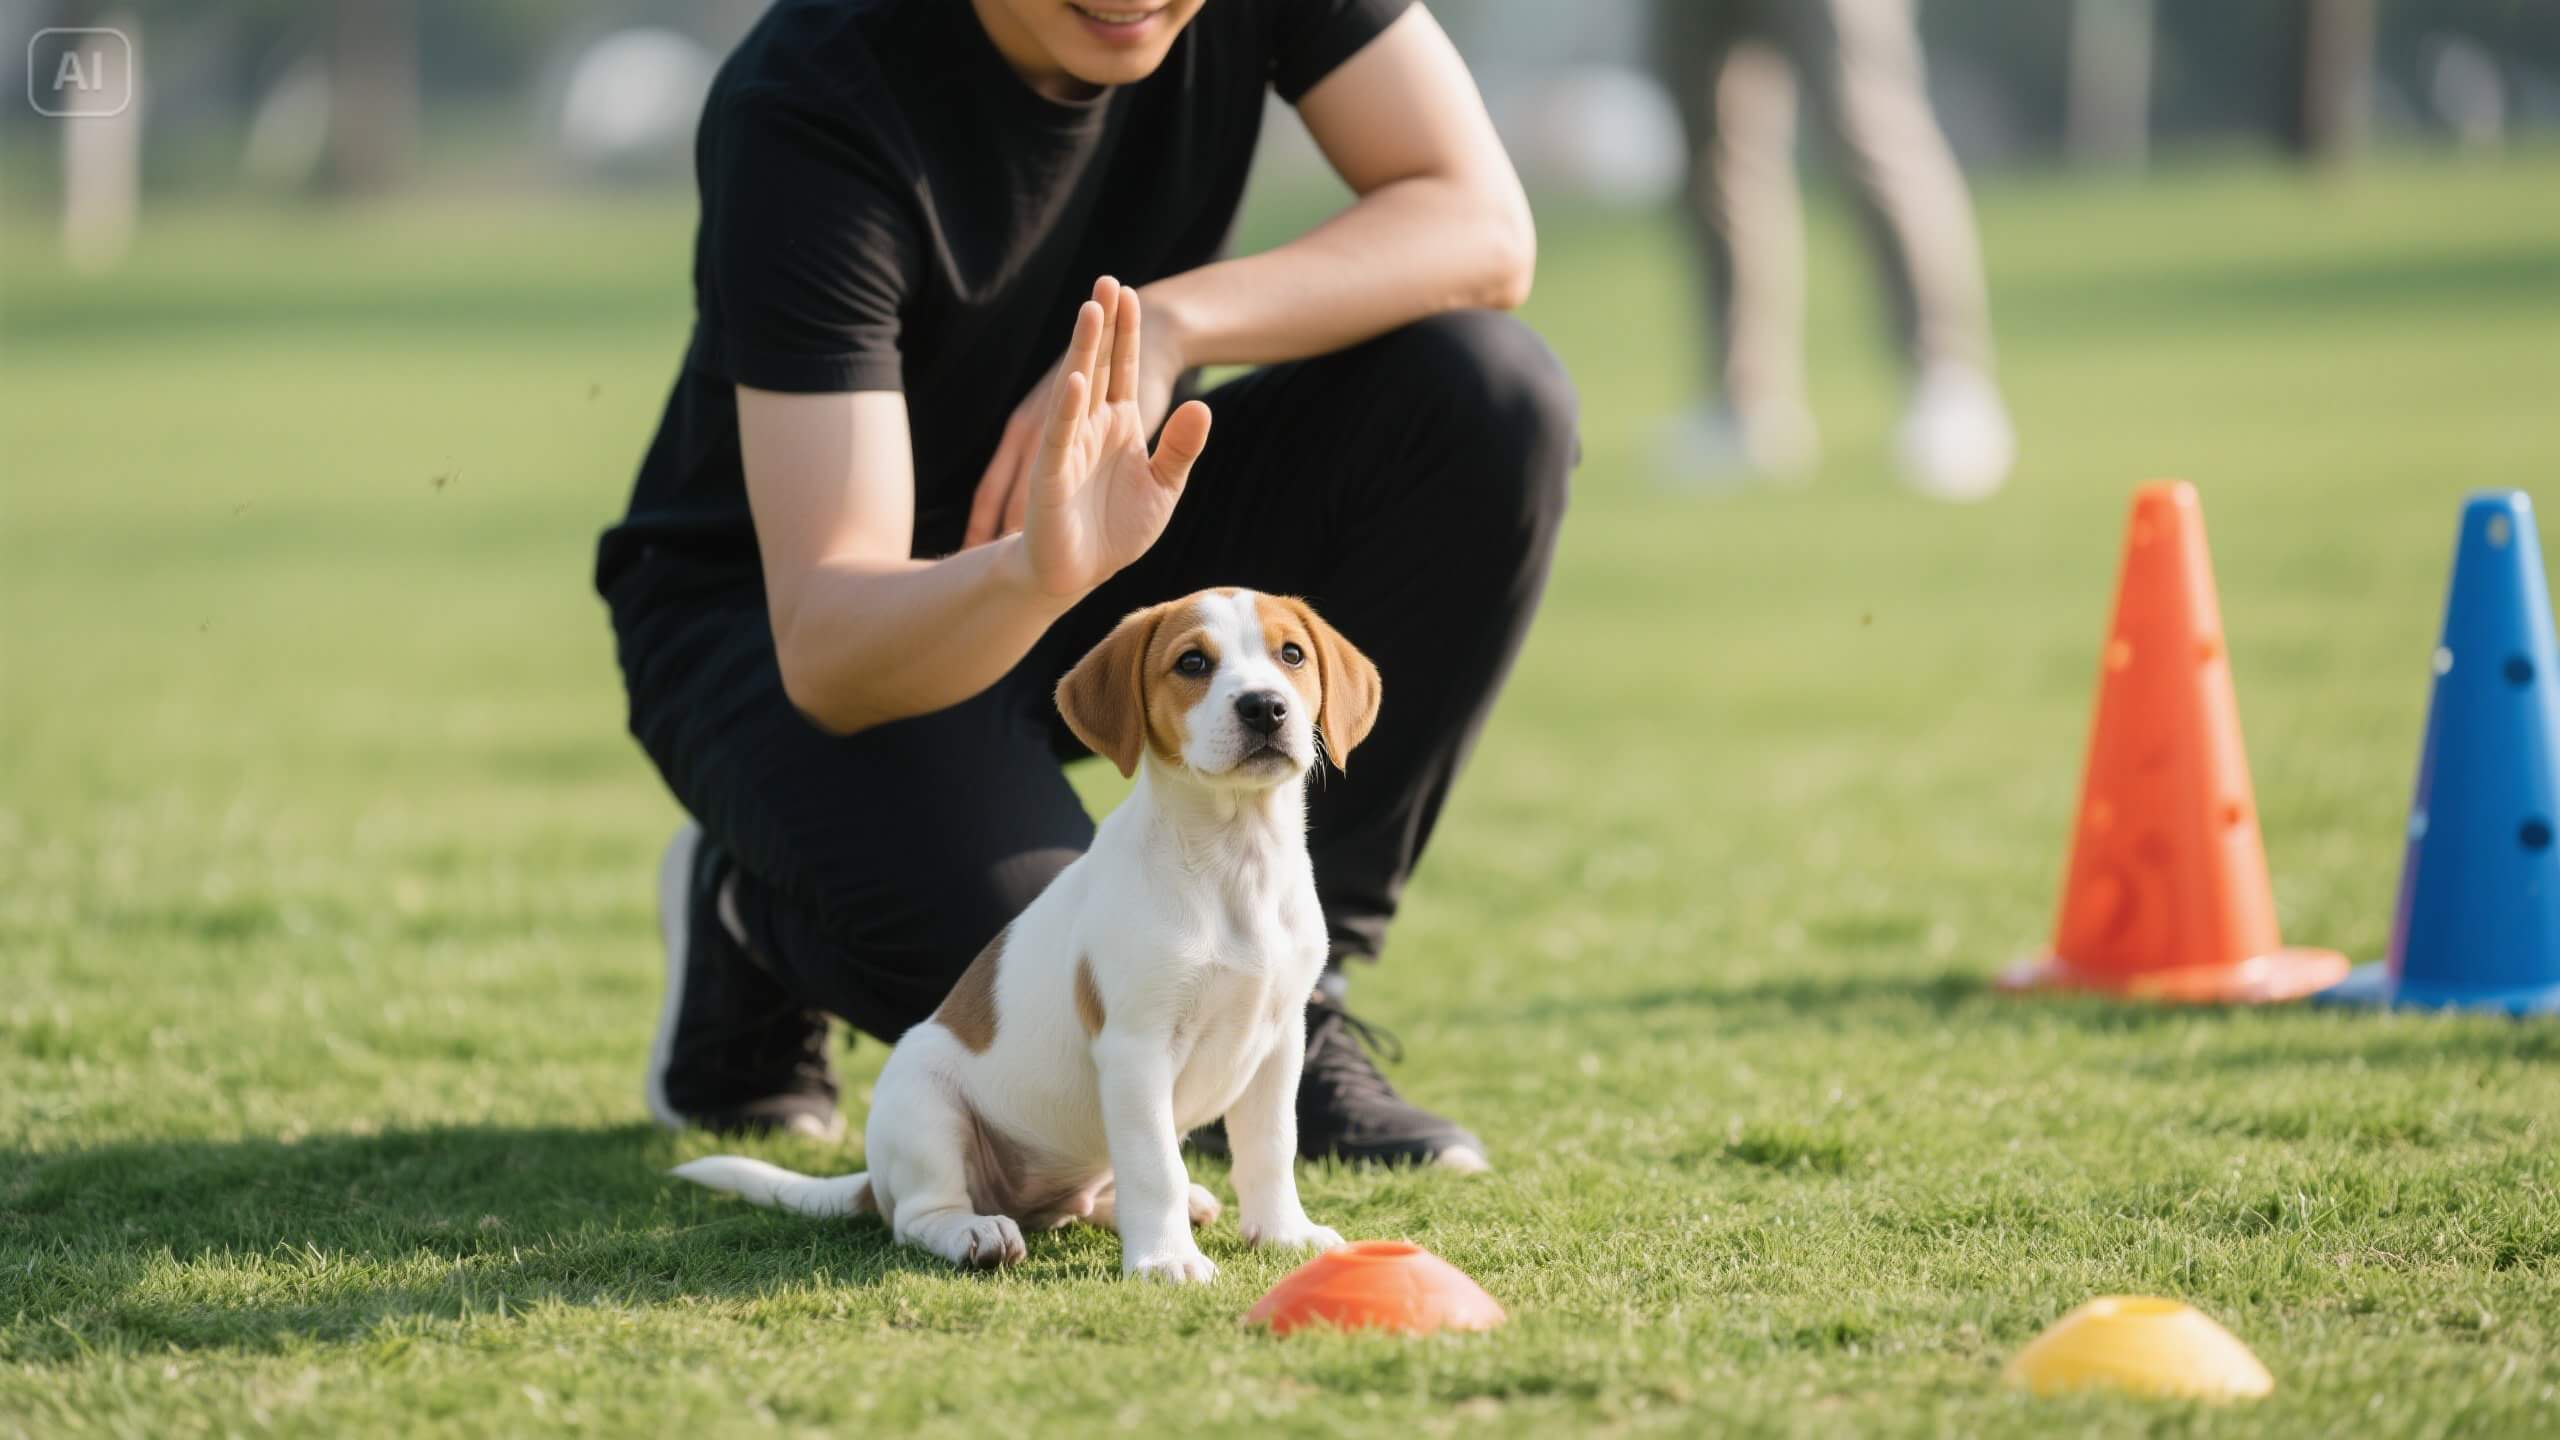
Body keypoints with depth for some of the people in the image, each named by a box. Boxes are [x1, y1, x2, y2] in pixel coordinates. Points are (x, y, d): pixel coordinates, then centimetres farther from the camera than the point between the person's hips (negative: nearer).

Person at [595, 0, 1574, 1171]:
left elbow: (1482, 230, -18)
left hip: (1109, 532, 5)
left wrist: (1167, 324, -32)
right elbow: (822, 645, -36)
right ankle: (752, 914, 5)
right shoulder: (809, 108, -32)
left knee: (1489, 395, -20)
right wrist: (1034, 574, -58)